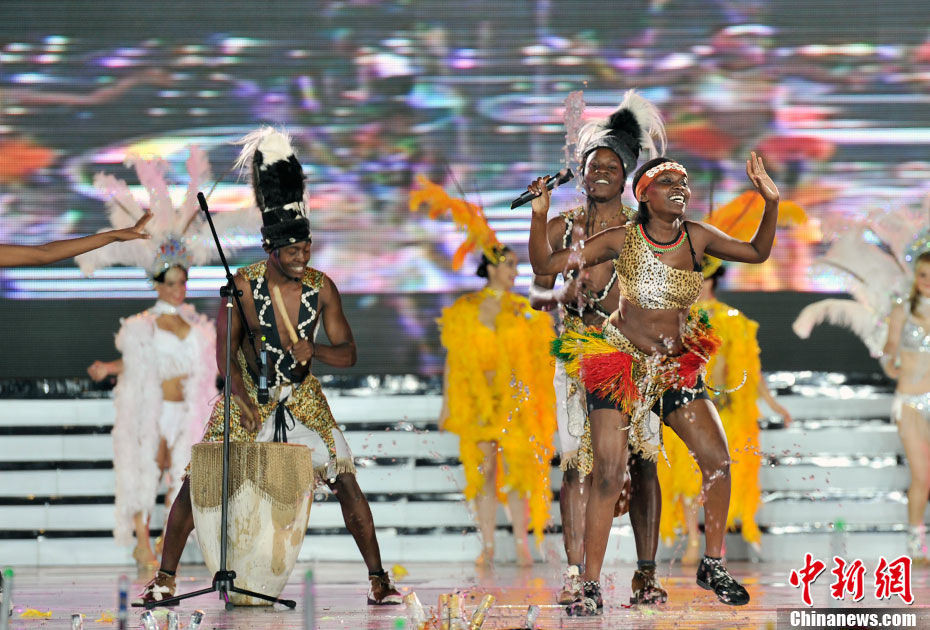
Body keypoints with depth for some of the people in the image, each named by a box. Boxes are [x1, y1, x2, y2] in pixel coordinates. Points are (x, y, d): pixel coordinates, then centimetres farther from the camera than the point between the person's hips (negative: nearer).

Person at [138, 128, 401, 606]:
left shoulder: (321, 288, -9)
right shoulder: (243, 285, -15)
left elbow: (348, 354, -4)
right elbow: (224, 352, -14)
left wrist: (315, 349, -26)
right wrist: (246, 404, -27)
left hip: (301, 397, 2)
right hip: (247, 395, -1)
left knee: (345, 481, -9)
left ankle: (378, 579, 0)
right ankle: (165, 579, 3)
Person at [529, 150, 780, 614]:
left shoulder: (697, 238, -2)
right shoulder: (622, 241, -12)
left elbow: (756, 253, 14)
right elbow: (544, 266, -10)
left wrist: (771, 203, 0)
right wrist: (539, 217, -25)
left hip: (677, 364, 4)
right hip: (620, 362, -4)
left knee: (718, 459, -5)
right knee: (609, 476, -12)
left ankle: (712, 566, 15)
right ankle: (591, 587, -5)